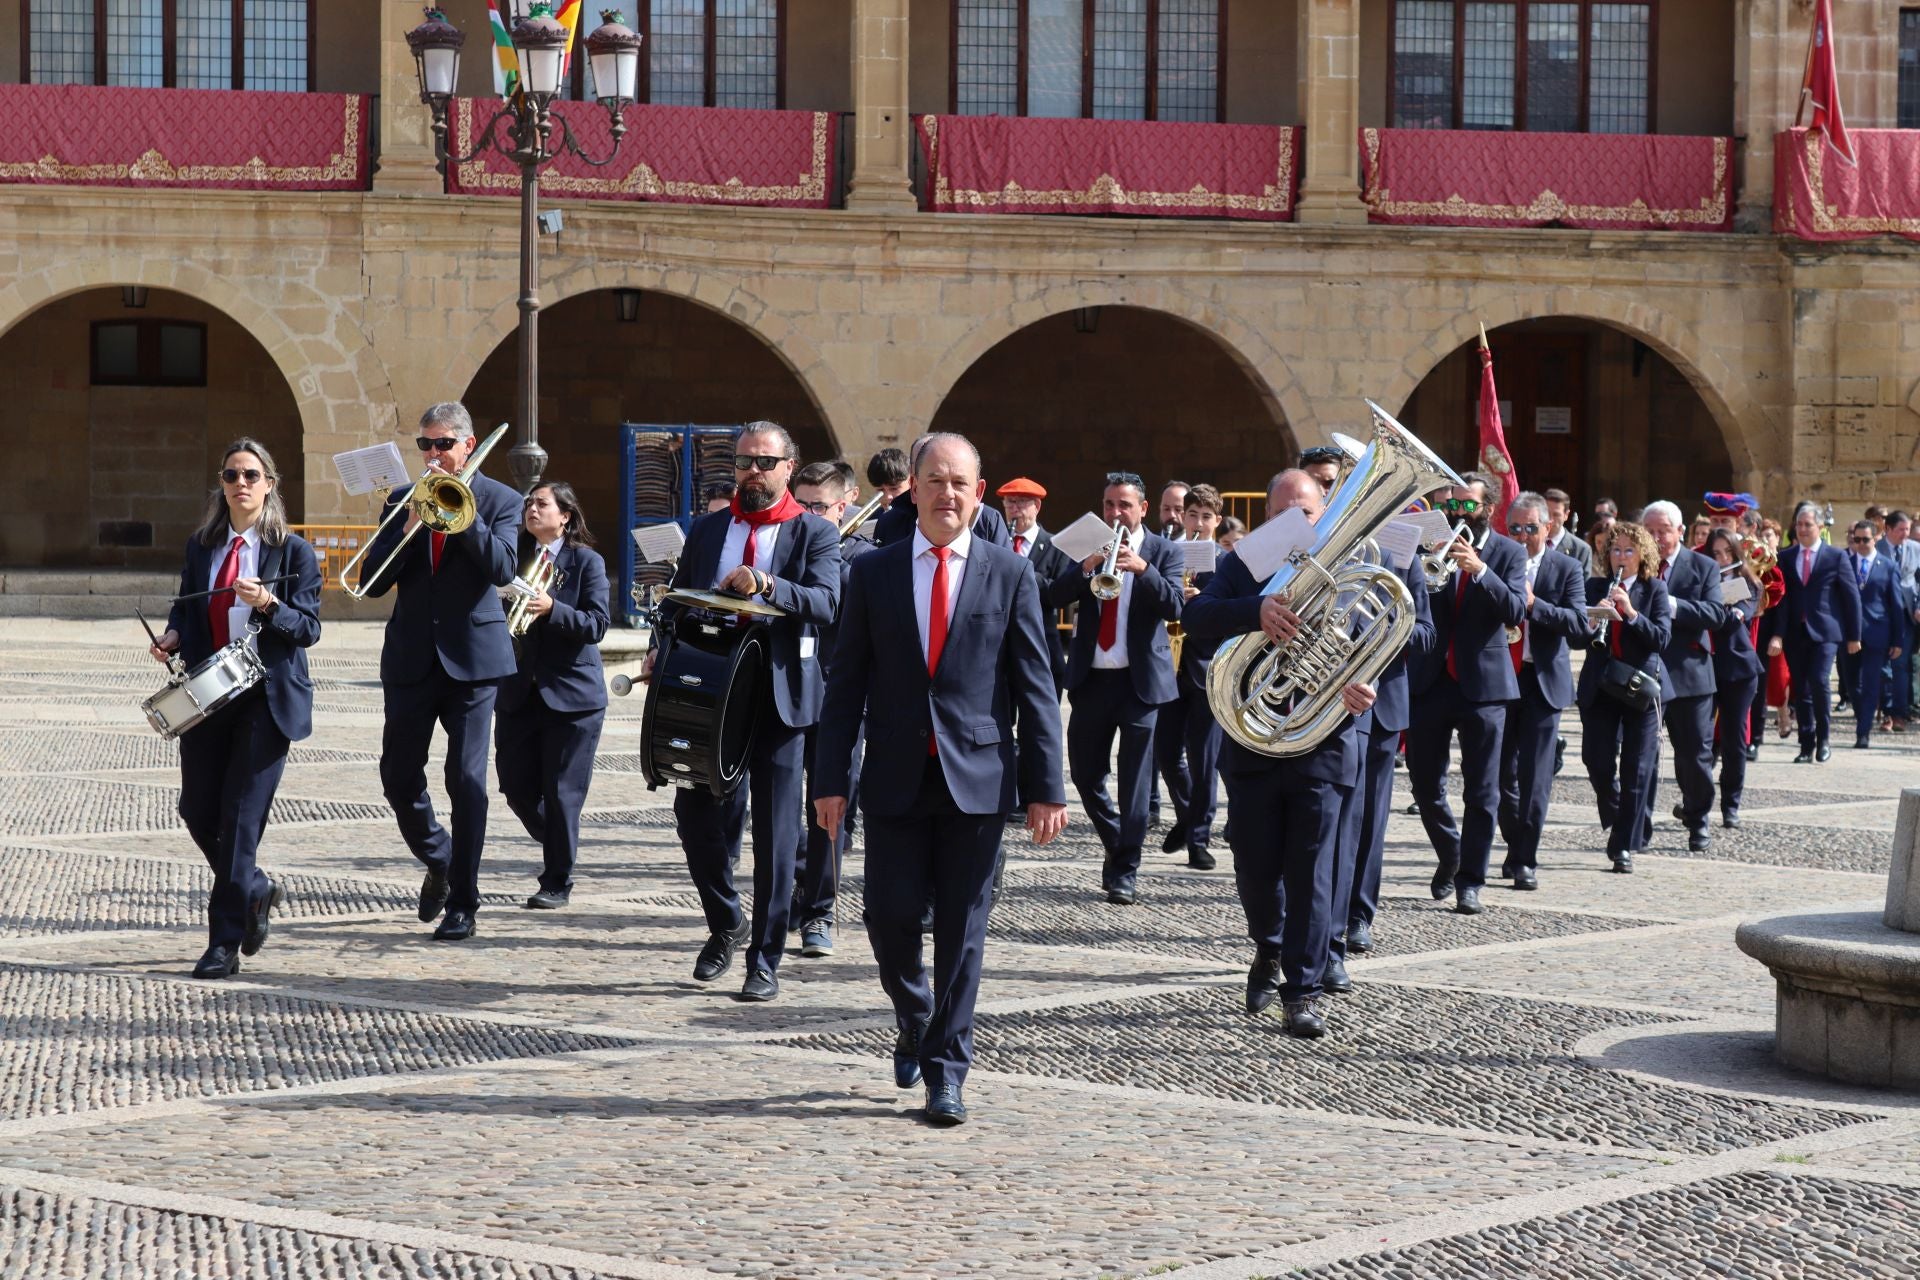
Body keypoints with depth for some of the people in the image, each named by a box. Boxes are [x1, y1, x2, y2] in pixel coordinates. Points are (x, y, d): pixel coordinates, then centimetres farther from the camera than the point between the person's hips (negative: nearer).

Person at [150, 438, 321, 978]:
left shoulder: (293, 551, -2)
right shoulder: (200, 547, 10)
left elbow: (309, 629, -6)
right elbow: (186, 607, 19)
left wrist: (269, 604, -23)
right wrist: (173, 636, -3)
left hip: (267, 698, -5)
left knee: (240, 817, -7)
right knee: (197, 812, 5)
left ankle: (225, 943, -2)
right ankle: (256, 889, 32)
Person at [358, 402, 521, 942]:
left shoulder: (499, 501, 2)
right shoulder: (403, 500, 10)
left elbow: (502, 568, -14)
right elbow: (371, 582, 1)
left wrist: (461, 508, -18)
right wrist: (411, 524, -12)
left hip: (472, 655, -3)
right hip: (411, 656, 4)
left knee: (466, 780, -5)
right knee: (398, 777, 4)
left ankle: (462, 903, 1)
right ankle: (438, 861, 30)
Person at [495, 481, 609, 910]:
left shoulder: (587, 562, -3)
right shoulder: (516, 557, 9)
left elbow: (597, 625, -11)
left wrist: (553, 609, -25)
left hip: (571, 693, -5)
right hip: (519, 691, 5)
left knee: (562, 791, -1)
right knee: (516, 786, 4)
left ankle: (558, 882, 10)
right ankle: (556, 851, 30)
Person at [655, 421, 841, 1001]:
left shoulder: (815, 534, 1)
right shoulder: (706, 531, 13)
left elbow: (826, 603, -15)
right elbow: (677, 602, 17)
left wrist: (767, 584, -29)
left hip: (778, 699, -4)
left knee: (776, 833, 0)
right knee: (695, 813, 3)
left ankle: (765, 958, 8)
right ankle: (726, 922, 27)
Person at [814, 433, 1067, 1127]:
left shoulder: (1010, 573, 3)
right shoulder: (873, 572, 5)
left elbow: (1035, 686, 2)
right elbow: (846, 683, 6)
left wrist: (1044, 787, -3)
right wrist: (831, 780, -1)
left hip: (977, 778, -1)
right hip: (896, 779, 1)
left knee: (962, 931, 0)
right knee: (889, 915, -1)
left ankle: (946, 1071, 8)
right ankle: (915, 1019, 29)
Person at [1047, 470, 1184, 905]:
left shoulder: (1163, 552, 2)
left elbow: (1173, 608, -13)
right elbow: (1053, 598, -4)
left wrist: (1142, 568, -27)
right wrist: (1085, 568, -21)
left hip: (1141, 679, -3)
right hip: (1092, 677, 3)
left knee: (1135, 779, -2)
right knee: (1085, 772, 7)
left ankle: (1126, 870, 4)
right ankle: (1116, 846, 28)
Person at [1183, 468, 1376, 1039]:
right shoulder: (1244, 565, 3)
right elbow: (1196, 617, -14)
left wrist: (1359, 686, -27)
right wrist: (1258, 609, -33)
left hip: (1322, 747, -1)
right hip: (1252, 745, 1)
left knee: (1310, 871, -2)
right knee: (1255, 867, 8)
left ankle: (1303, 987, 6)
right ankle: (1269, 949, 37)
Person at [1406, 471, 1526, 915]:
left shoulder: (1508, 553, 1)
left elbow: (1515, 611, -12)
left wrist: (1480, 569, -25)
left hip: (1482, 683, -2)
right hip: (1430, 680, 2)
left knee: (1481, 791, -1)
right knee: (1425, 783, 8)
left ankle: (1470, 881, 5)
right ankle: (1449, 855, 31)